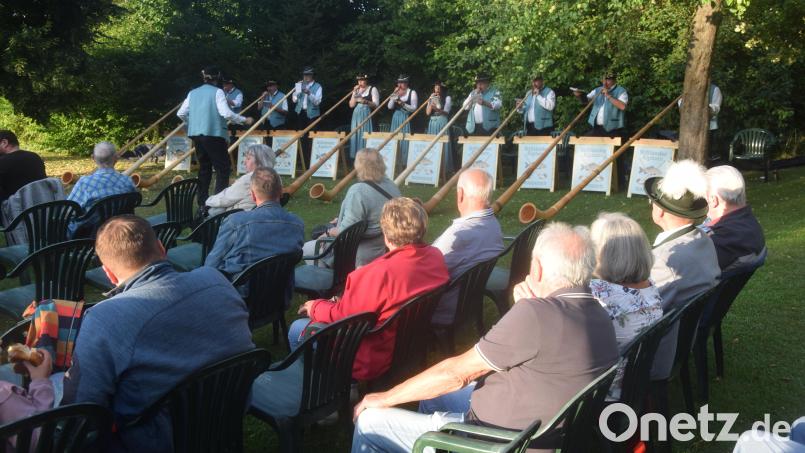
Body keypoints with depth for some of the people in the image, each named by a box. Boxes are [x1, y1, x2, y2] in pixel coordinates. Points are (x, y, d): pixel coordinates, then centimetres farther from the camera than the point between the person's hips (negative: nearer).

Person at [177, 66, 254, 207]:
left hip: (196, 135, 6)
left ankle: (202, 202, 17)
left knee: (204, 167, 16)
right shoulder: (217, 92, -6)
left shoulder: (193, 93, 11)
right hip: (214, 134, -6)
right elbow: (226, 113, -17)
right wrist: (244, 120, -6)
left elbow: (181, 113, 11)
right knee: (223, 168, 1)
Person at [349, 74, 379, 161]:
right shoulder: (356, 90, 15)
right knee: (355, 135, 2)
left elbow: (376, 105, -7)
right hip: (356, 115, 5)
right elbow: (351, 105, 8)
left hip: (366, 115, -5)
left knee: (365, 135, -9)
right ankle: (355, 155, 5)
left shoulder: (372, 89, 0)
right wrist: (354, 93, -2)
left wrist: (365, 101, -22)